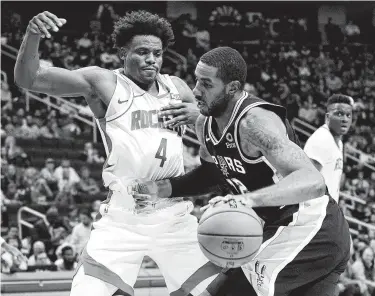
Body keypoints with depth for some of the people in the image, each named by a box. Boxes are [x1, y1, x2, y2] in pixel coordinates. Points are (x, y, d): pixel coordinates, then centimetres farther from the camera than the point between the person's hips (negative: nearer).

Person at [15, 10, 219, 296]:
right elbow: (28, 79, -14)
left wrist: (199, 114, -4)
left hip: (176, 219, 4)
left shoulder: (177, 88, 8)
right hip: (122, 220, -3)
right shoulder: (103, 84, -6)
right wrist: (32, 35, -34)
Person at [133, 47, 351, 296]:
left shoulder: (255, 122, -26)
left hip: (308, 232, -9)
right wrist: (163, 188, 6)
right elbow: (212, 173, 22)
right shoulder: (205, 125, 1)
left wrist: (250, 198, -50)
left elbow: (313, 181, -37)